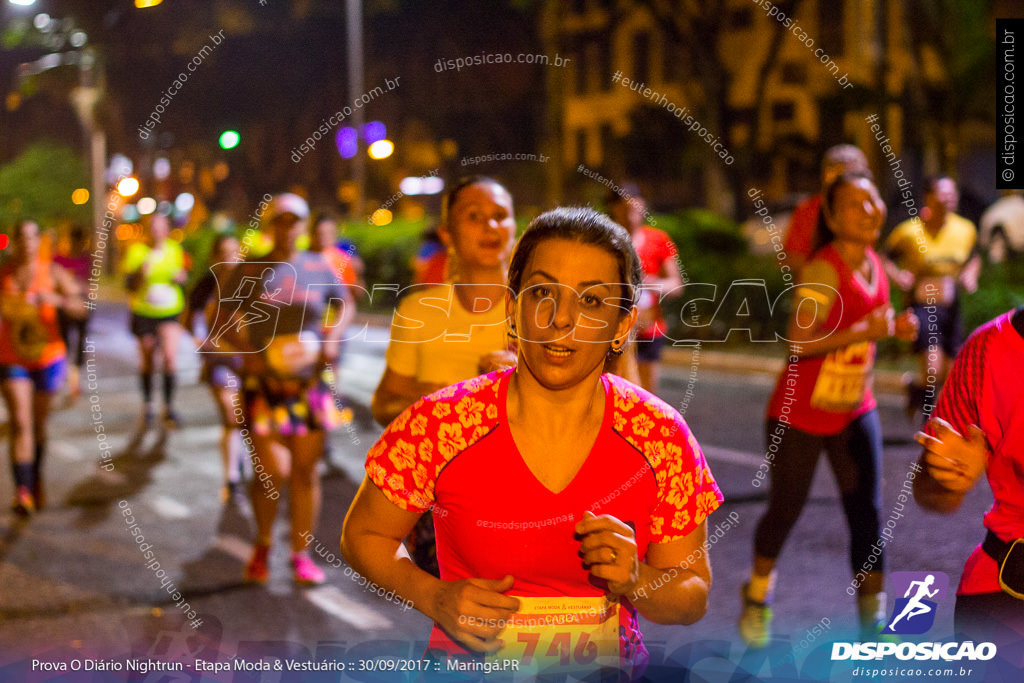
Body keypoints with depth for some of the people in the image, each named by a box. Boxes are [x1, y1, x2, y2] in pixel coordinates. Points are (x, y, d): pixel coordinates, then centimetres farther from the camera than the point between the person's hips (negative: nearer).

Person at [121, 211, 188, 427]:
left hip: (170, 312, 1)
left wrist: (181, 277, -6)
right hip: (143, 312, -1)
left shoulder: (175, 249, 3)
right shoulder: (137, 250, -6)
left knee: (170, 357, -15)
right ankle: (147, 405, 31)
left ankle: (169, 406, -4)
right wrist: (140, 273, -25)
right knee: (147, 360, 11)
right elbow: (129, 284, -6)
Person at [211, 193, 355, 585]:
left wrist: (332, 337, 1)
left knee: (305, 471, 4)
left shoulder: (318, 268, 6)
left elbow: (346, 305, 19)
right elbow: (225, 323, 4)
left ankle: (301, 554, 18)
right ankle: (262, 545, 16)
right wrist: (248, 354, -13)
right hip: (264, 381, -2)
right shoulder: (250, 272, 2)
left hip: (309, 381, 2)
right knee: (273, 471, -11)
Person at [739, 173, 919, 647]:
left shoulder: (873, 263, 3)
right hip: (801, 414, -6)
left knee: (867, 513, 1)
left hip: (856, 411, 6)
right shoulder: (823, 269, -20)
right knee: (785, 510, 8)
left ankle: (873, 620, 11)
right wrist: (864, 332, -33)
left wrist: (893, 327, -1)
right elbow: (800, 342, -26)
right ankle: (757, 598, 33)